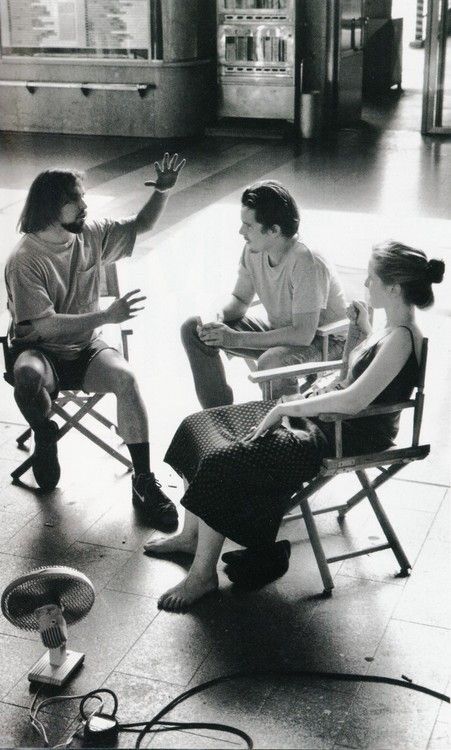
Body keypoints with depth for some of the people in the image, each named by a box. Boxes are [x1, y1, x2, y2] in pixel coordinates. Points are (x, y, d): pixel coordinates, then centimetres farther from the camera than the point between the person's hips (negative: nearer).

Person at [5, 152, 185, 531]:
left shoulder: (91, 234, 0)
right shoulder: (25, 259, -17)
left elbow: (141, 225, 15)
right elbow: (44, 326, -25)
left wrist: (163, 190, -4)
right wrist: (107, 316, -31)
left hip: (86, 348, 4)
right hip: (40, 351, -4)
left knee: (125, 376, -28)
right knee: (28, 375, -39)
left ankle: (144, 481, -21)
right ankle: (44, 434, -5)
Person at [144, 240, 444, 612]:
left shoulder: (401, 339, -23)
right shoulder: (396, 328, 6)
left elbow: (353, 401, -29)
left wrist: (287, 408, -22)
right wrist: (365, 325, 18)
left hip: (349, 436, -10)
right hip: (329, 416, 10)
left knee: (223, 460, -19)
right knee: (201, 425, 7)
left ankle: (203, 574, -5)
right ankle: (191, 535, 19)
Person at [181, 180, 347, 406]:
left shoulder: (306, 263, -31)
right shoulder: (253, 251, -8)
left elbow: (303, 334, -34)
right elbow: (240, 299, 7)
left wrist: (237, 339, -31)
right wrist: (219, 318, -17)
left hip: (326, 341, -8)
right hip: (279, 332, 8)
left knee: (271, 362, -41)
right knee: (193, 329, -3)